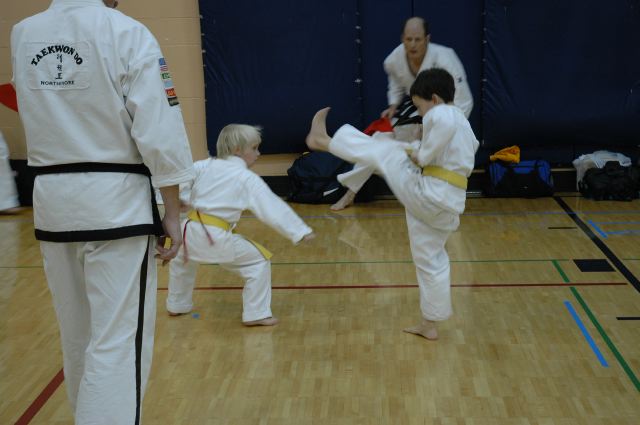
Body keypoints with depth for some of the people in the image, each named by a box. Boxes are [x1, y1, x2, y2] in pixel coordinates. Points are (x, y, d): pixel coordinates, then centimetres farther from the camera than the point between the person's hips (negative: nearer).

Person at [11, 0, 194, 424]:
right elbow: (160, 131, -13)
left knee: (77, 334, 21)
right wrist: (172, 212, -7)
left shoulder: (21, 35, 5)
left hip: (51, 201, 6)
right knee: (118, 341, -1)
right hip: (116, 202, -6)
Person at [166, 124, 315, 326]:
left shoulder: (205, 166, 10)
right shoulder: (248, 179, -3)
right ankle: (256, 314, 8)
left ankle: (177, 305, 49)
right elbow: (273, 208, -7)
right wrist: (300, 231, -8)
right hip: (217, 237, -6)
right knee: (259, 261, 7)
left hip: (190, 230, 6)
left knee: (182, 260, 36)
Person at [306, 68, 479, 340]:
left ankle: (323, 141, 19)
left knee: (385, 152, 5)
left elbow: (444, 126, -27)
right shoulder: (463, 124, 24)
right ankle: (430, 324, 24)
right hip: (447, 204, 10)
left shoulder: (440, 114, -7)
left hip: (426, 193, -9)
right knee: (431, 260, 17)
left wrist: (422, 157, -11)